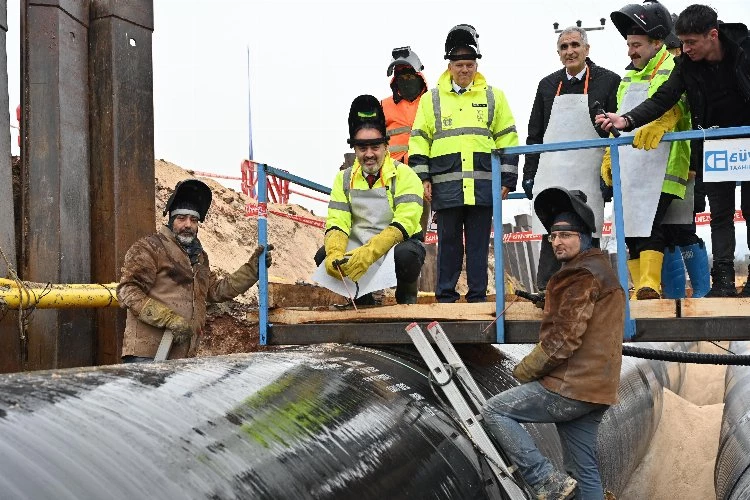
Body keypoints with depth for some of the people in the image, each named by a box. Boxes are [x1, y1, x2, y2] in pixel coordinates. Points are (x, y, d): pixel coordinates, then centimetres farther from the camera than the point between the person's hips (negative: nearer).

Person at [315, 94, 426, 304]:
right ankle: (363, 300, 6)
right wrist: (334, 254, -28)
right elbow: (337, 222, -4)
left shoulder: (404, 175, -8)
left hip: (399, 243, -4)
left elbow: (405, 223, -21)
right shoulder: (344, 179, 7)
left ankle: (406, 295, -3)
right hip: (359, 250, 4)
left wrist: (370, 252, -37)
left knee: (405, 254, -37)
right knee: (324, 256, -20)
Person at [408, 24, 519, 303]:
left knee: (479, 242, 4)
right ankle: (445, 296, 12)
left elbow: (507, 140, 10)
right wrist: (422, 178, -1)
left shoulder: (493, 97, 11)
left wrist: (507, 179, 3)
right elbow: (419, 140, 9)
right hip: (445, 184, 0)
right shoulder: (432, 99, 10)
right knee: (448, 242, 5)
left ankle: (478, 296, 11)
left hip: (483, 184, 0)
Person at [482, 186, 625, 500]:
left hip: (571, 388, -10)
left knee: (494, 411, -4)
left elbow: (564, 339, -18)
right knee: (584, 473, 10)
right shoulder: (598, 269, 22)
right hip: (594, 388, 10)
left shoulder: (581, 276, -11)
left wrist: (524, 371, -7)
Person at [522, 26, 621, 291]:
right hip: (551, 177, 3)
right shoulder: (548, 85, 14)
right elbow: (534, 135, 17)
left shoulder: (608, 81, 2)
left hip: (588, 177, -3)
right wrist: (529, 175, 11)